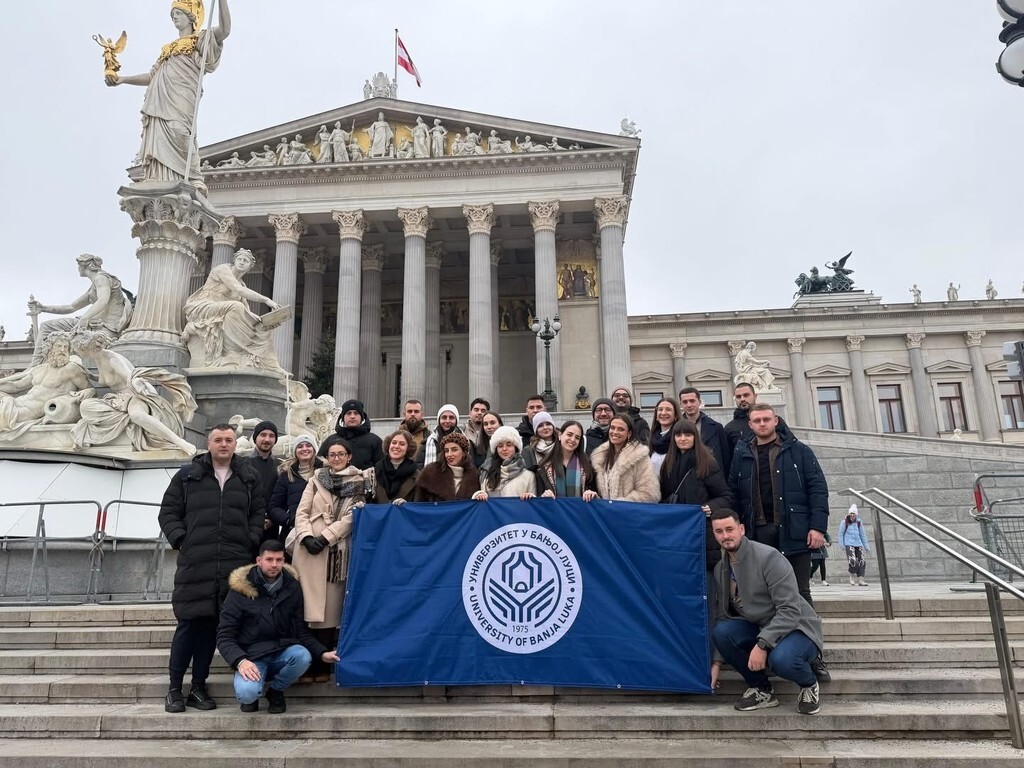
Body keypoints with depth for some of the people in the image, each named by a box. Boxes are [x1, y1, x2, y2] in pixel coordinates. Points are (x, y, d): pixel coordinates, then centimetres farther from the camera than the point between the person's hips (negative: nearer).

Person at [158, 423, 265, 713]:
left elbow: (258, 513, 14)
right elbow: (168, 511, 9)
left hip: (234, 563, 2)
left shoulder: (249, 477, 12)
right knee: (189, 623, -1)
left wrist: (251, 541, 1)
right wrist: (180, 540, -3)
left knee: (213, 625, 7)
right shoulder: (187, 475, 7)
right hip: (194, 563, -2)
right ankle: (174, 688, 14)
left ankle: (199, 687, 19)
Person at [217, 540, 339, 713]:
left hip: (282, 652, 3)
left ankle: (276, 691, 0)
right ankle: (251, 697, 7)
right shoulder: (240, 590, -4)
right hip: (251, 656, -2)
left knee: (302, 656, -31)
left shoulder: (292, 587, 4)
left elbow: (301, 630, 6)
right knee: (247, 693, -33)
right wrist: (240, 661, -24)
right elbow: (224, 636, -5)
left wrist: (321, 653, -11)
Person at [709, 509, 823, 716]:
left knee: (781, 658, -37)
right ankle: (761, 690, -1)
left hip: (796, 627, -6)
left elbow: (791, 610, -25)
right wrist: (717, 662, -1)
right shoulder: (720, 569, 1)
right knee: (720, 631, -22)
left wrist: (762, 644, -31)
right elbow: (722, 616, 5)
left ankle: (809, 685, 1)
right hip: (758, 628, 6)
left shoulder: (768, 557, -20)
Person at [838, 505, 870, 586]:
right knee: (853, 561, -18)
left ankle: (860, 580, 7)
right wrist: (841, 544, -5)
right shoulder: (844, 522, -1)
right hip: (849, 544, -5)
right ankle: (852, 579, -1)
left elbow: (863, 535, 17)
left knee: (861, 561, 1)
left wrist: (866, 546, 17)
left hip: (858, 544, 5)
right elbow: (841, 534, 2)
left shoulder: (859, 523, 11)